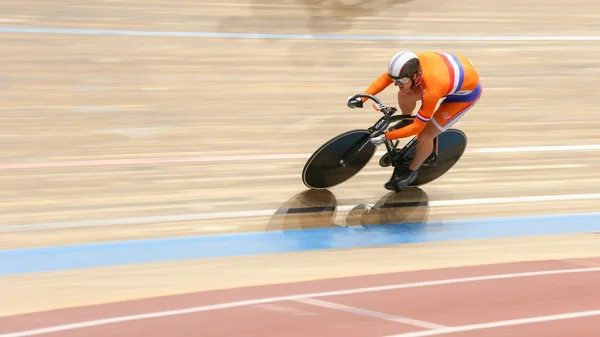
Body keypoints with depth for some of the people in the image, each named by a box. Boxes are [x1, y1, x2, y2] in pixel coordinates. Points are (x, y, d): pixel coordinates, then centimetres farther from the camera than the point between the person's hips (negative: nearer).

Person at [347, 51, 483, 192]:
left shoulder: (431, 92, -40)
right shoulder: (412, 63, -25)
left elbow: (417, 127, -29)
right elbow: (385, 78, -8)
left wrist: (385, 137, -27)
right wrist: (362, 99, -16)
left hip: (468, 92, -6)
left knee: (425, 136, -6)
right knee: (404, 95, 2)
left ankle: (411, 172, 21)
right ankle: (406, 124, 31)